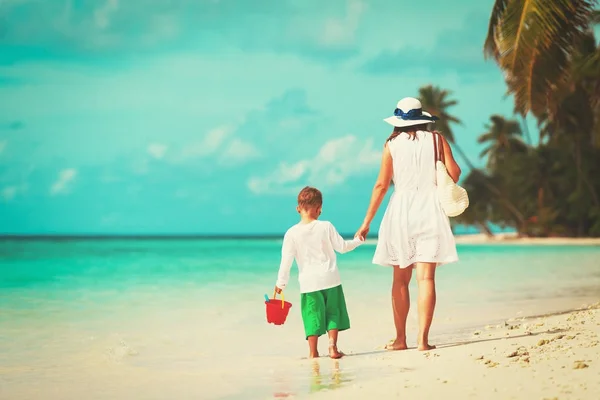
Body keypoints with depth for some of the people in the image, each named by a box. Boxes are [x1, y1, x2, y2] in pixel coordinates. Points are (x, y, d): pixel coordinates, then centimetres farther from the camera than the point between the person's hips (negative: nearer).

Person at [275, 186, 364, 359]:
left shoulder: (291, 233, -5)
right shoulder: (326, 227, -5)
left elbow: (286, 260, -4)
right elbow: (342, 247, 3)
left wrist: (281, 283, 6)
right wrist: (358, 241, 22)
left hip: (308, 282, 0)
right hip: (330, 279, 0)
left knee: (313, 315, 7)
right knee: (332, 313, 11)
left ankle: (313, 352, 5)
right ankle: (332, 346, 3)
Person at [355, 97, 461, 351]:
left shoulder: (392, 145, 1)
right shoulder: (436, 139, 2)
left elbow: (381, 185, -1)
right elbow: (454, 174, -1)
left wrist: (367, 222, 4)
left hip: (400, 213, 0)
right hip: (430, 211, 0)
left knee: (400, 279, 10)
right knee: (426, 277, -4)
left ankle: (400, 339, 13)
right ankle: (423, 338, -10)